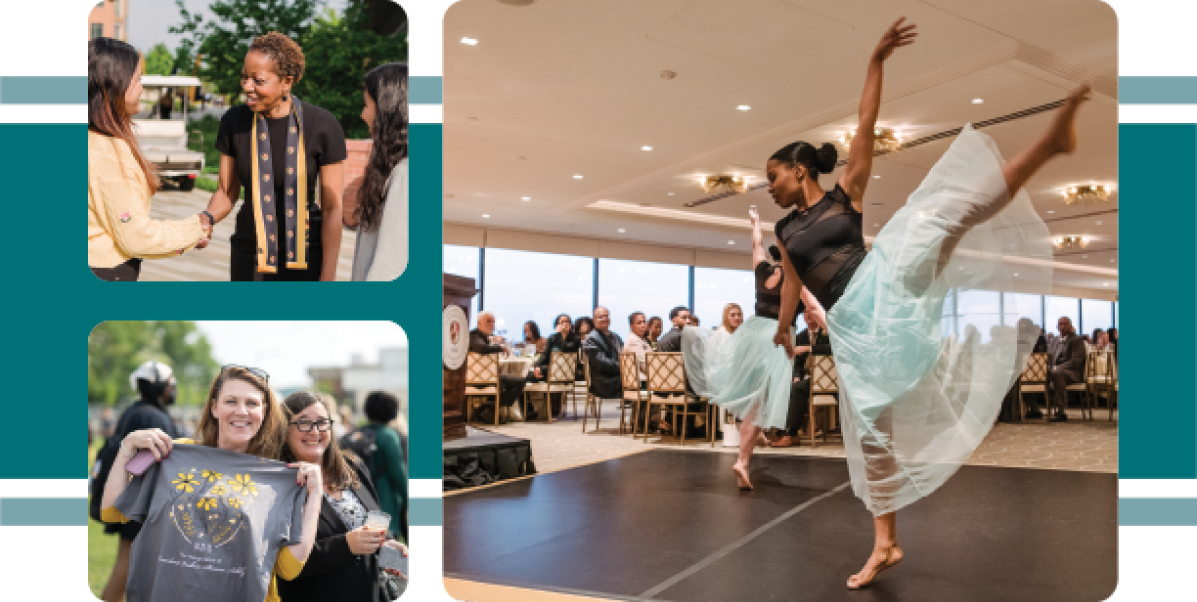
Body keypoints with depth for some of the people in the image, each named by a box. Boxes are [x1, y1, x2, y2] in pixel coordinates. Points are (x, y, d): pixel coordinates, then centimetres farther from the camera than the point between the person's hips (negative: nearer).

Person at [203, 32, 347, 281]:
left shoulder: (322, 126, -11)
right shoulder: (234, 121, -1)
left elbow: (332, 209, -9)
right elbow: (226, 193, 8)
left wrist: (328, 275, -10)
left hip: (305, 255, -3)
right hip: (249, 252, 3)